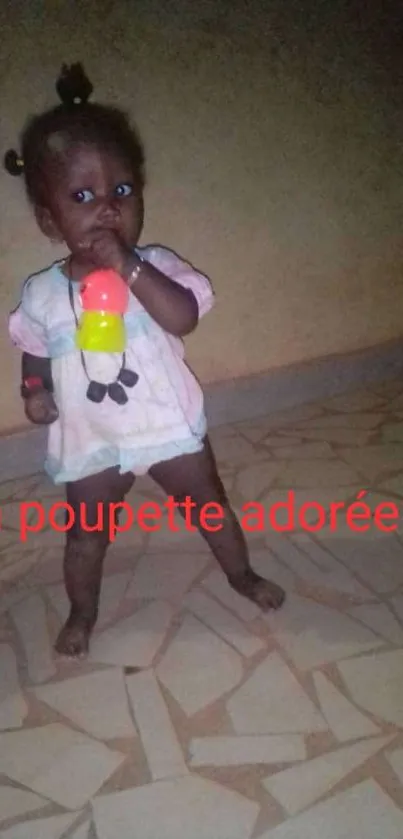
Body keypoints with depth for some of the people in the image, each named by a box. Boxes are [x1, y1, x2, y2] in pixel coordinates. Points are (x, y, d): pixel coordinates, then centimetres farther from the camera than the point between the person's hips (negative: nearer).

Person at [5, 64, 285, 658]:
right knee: (87, 537, 15)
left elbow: (185, 319, -30)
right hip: (91, 443, 1)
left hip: (169, 426, -1)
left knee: (209, 505, 17)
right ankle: (83, 612, 40)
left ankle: (241, 574, 43)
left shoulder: (156, 266, -12)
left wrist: (129, 268, -35)